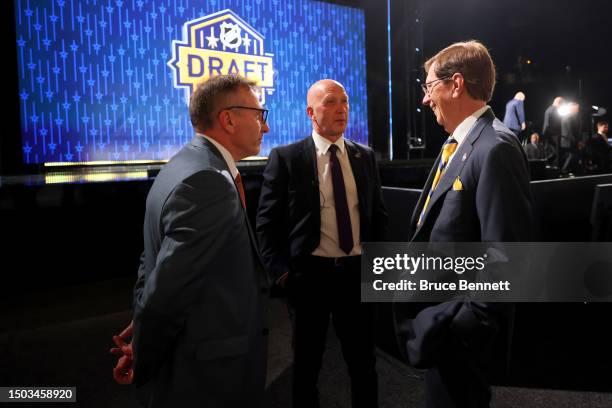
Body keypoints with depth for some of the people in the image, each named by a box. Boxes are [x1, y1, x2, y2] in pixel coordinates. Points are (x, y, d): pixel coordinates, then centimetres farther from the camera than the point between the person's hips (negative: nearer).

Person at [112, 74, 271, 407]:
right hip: (207, 374, -8)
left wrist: (142, 337, 12)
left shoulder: (188, 165, 6)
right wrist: (143, 363, -10)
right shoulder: (208, 182, -26)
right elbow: (166, 290, -27)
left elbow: (154, 261, 10)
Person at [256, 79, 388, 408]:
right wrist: (280, 270, -11)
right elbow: (267, 221, -5)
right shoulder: (286, 157, -6)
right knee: (306, 364, 16)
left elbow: (378, 214, 13)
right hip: (308, 273, -3)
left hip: (357, 271, 3)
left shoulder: (365, 156, 6)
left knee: (363, 361, 17)